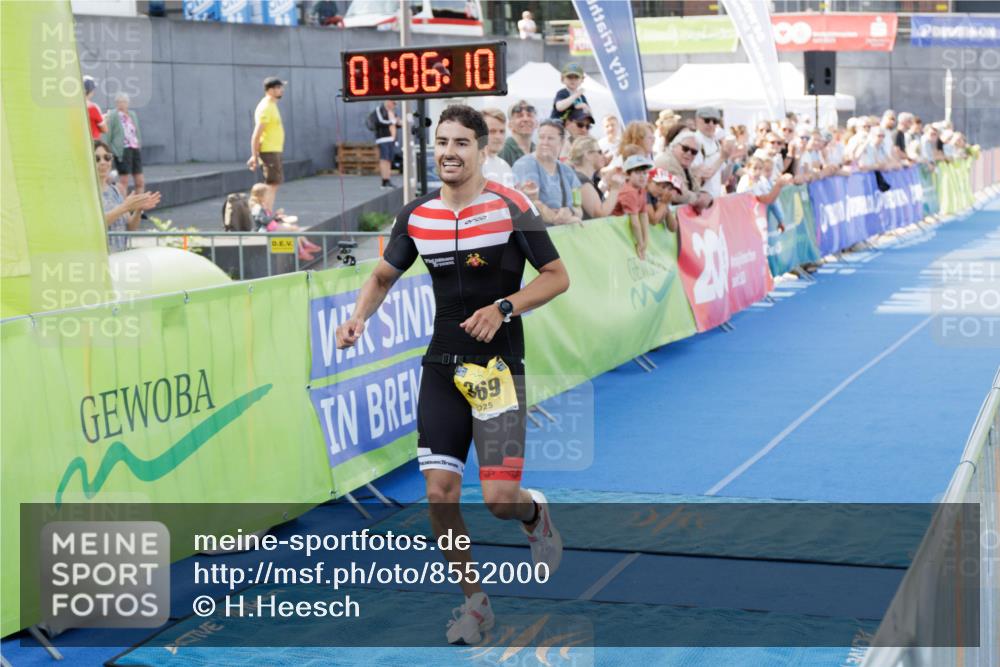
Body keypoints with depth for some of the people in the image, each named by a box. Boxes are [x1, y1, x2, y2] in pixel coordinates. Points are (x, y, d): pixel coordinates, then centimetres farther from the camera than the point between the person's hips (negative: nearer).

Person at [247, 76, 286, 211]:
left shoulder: (271, 105, 15)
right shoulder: (265, 108, -17)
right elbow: (256, 135, -21)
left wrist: (255, 155, 20)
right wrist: (255, 157, -22)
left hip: (274, 150, 10)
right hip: (270, 151, -10)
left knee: (275, 184, 14)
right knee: (272, 184, -8)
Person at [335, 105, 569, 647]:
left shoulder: (511, 207, -7)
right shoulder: (416, 215, 4)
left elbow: (557, 276, -3)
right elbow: (383, 276, 17)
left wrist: (503, 308, -17)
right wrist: (359, 318, -2)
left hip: (498, 365, -4)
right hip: (442, 368, 4)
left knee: (500, 497, -12)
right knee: (440, 491, -1)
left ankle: (535, 513, 27)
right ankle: (474, 602, 18)